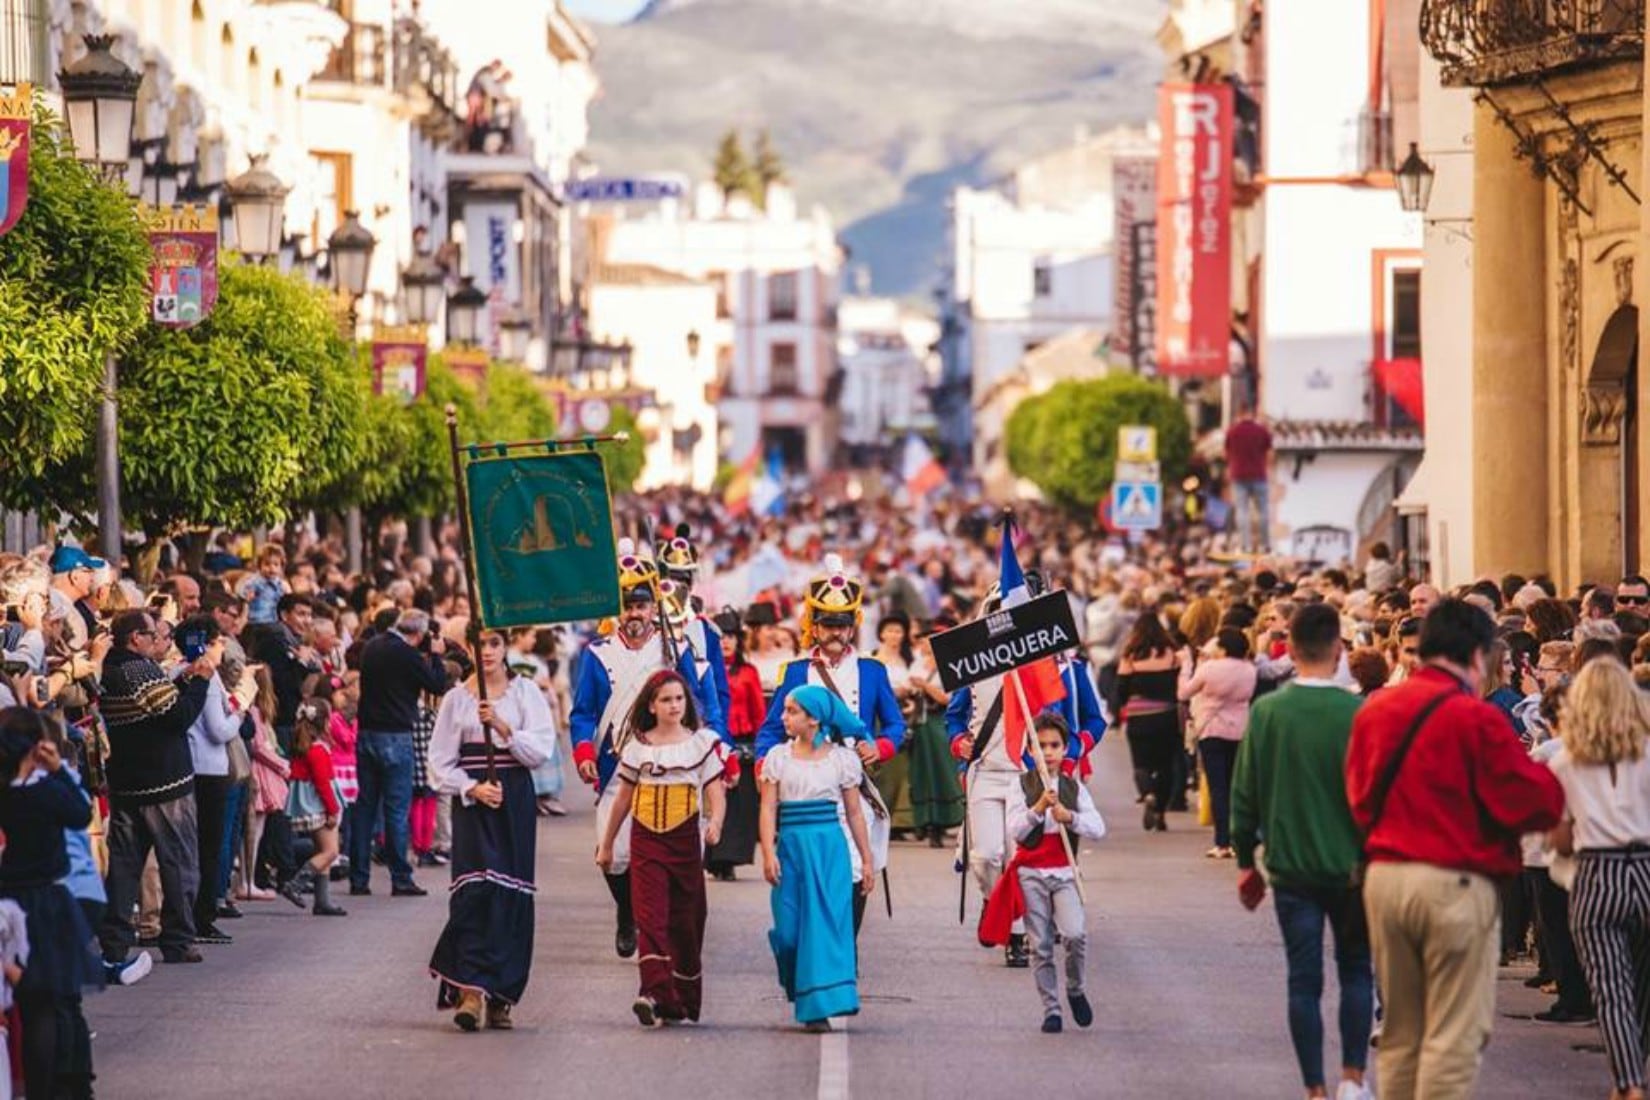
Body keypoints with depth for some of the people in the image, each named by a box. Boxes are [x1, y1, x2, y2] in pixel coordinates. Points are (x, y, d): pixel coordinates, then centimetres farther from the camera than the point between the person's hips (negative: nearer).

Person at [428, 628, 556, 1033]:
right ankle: (470, 991, -20)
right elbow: (441, 762, 7)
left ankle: (500, 997, 6)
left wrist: (502, 727, -16)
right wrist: (472, 789, -9)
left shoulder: (525, 692, 7)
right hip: (471, 801, -1)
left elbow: (543, 748, -3)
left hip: (515, 800, 1)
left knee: (511, 895, -1)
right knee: (474, 890, -14)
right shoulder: (456, 698, 8)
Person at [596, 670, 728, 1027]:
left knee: (684, 921, 6)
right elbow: (623, 798, 16)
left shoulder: (702, 743, 3)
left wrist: (715, 822, -25)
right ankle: (656, 994, -26)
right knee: (650, 917, -14)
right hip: (646, 840, 0)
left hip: (685, 840, 0)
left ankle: (683, 1000, 18)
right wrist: (607, 844, 20)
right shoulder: (637, 746, 7)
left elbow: (716, 795, -3)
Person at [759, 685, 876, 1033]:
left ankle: (819, 1006, -8)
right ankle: (801, 991, 24)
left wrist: (866, 861, 8)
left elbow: (854, 813, 9)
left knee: (826, 923, -9)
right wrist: (768, 854, -11)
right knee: (788, 929, -2)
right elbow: (768, 809, 1)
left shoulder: (842, 758, 5)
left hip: (830, 849, -1)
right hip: (791, 847, 1)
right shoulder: (778, 757, 7)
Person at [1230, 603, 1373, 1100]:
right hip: (1350, 866, -1)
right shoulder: (1357, 712, -12)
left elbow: (1244, 793, 0)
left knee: (1304, 979, 6)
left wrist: (1245, 860, 11)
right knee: (1356, 969, 15)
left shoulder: (1265, 712, -5)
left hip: (1290, 867, 1)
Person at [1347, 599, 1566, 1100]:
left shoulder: (1374, 710, 8)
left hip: (1383, 875, 6)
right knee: (1453, 1039, -2)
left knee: (1399, 1035, 14)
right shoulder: (1476, 717, -12)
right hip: (1454, 884, -6)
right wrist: (1548, 779, 9)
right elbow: (1534, 803, -11)